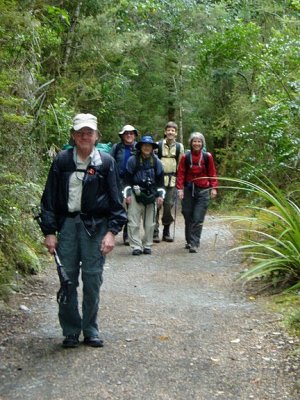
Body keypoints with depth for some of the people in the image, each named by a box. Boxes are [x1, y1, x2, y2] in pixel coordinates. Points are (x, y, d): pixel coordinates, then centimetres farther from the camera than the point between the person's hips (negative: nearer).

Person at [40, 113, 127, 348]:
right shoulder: (62, 160, 3)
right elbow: (50, 197, 4)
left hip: (96, 226, -1)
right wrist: (49, 231, -1)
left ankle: (91, 331, 19)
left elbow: (115, 200, 2)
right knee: (67, 279, 3)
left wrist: (112, 231, -6)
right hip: (67, 225, 1)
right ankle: (71, 331, 17)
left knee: (92, 280, 3)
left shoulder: (106, 162, 1)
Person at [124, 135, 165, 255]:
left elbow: (160, 179, 11)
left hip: (151, 195, 2)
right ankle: (136, 246, 0)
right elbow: (127, 178, 2)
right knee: (134, 222, -5)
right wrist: (128, 194, -4)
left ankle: (147, 245, 16)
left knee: (150, 223, 6)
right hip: (136, 194, -2)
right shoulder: (133, 160, -1)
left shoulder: (156, 162, 6)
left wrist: (160, 195, 4)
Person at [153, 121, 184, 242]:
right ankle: (155, 232, 1)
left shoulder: (179, 147, 9)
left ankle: (166, 232, 17)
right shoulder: (158, 145, 2)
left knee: (169, 205, 4)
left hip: (172, 179, 2)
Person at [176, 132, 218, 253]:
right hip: (188, 190, 1)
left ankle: (194, 244, -6)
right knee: (188, 217, 9)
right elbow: (181, 173, 1)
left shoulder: (207, 157, 0)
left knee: (198, 219, -8)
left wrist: (213, 188, -1)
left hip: (203, 190, -1)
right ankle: (189, 241, 24)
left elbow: (212, 173, 6)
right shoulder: (185, 157, 0)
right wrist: (180, 188, -7)